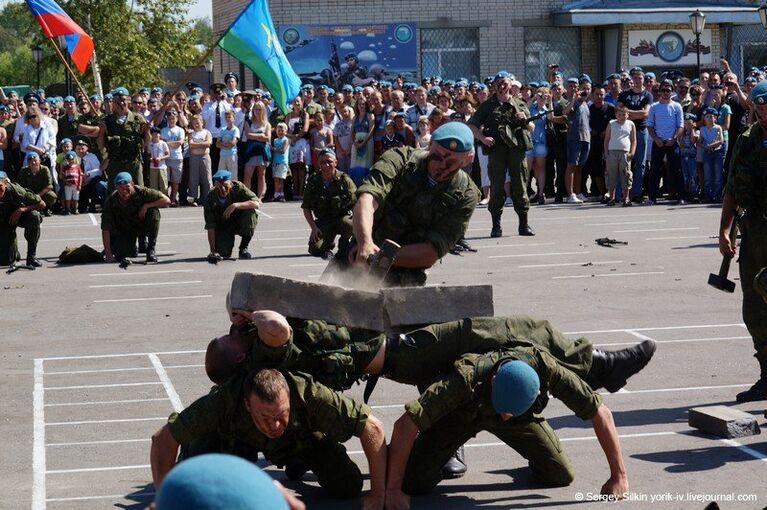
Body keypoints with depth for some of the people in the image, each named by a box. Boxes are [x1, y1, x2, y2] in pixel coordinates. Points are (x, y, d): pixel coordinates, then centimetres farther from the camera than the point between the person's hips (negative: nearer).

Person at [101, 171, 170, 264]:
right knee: (120, 256, -23)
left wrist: (146, 206, -31)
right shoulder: (110, 201, -23)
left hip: (142, 224, 0)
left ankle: (151, 249, -15)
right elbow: (105, 229, -21)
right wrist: (108, 253, -27)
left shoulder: (141, 192, -24)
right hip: (123, 230, 0)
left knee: (153, 211, -29)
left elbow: (166, 201, -23)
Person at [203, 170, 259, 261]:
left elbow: (256, 203, -30)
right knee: (223, 253, -22)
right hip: (222, 227, 0)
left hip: (240, 223, 1)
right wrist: (213, 251, -27)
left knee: (250, 213, -31)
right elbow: (210, 227, -19)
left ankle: (243, 248, -11)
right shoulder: (209, 200, -19)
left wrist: (235, 205, -43)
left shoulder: (238, 187, -20)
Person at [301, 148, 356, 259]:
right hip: (323, 222, 1)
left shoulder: (345, 180, -7)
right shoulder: (313, 181, 0)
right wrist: (313, 227, -7)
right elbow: (306, 208, 6)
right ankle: (329, 243, 17)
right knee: (315, 249, -22)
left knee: (351, 224, -37)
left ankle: (343, 245, -2)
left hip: (342, 218, -1)